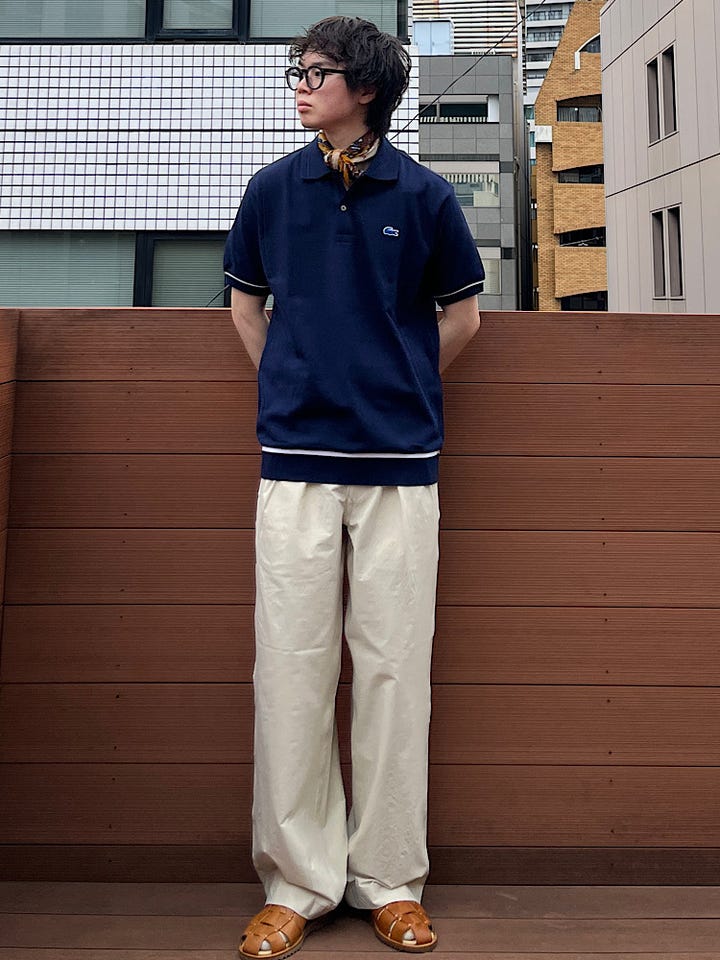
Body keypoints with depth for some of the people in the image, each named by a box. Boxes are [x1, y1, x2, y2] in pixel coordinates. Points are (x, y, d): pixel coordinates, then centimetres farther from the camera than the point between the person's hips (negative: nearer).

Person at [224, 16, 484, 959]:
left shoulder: (425, 195, 5)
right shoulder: (273, 189, 10)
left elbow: (462, 315, 14)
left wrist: (397, 389, 12)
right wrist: (293, 387, 12)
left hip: (400, 464, -1)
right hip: (295, 460, 1)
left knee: (393, 669, 4)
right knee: (291, 668, 2)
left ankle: (392, 880, 20)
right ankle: (296, 882, 17)